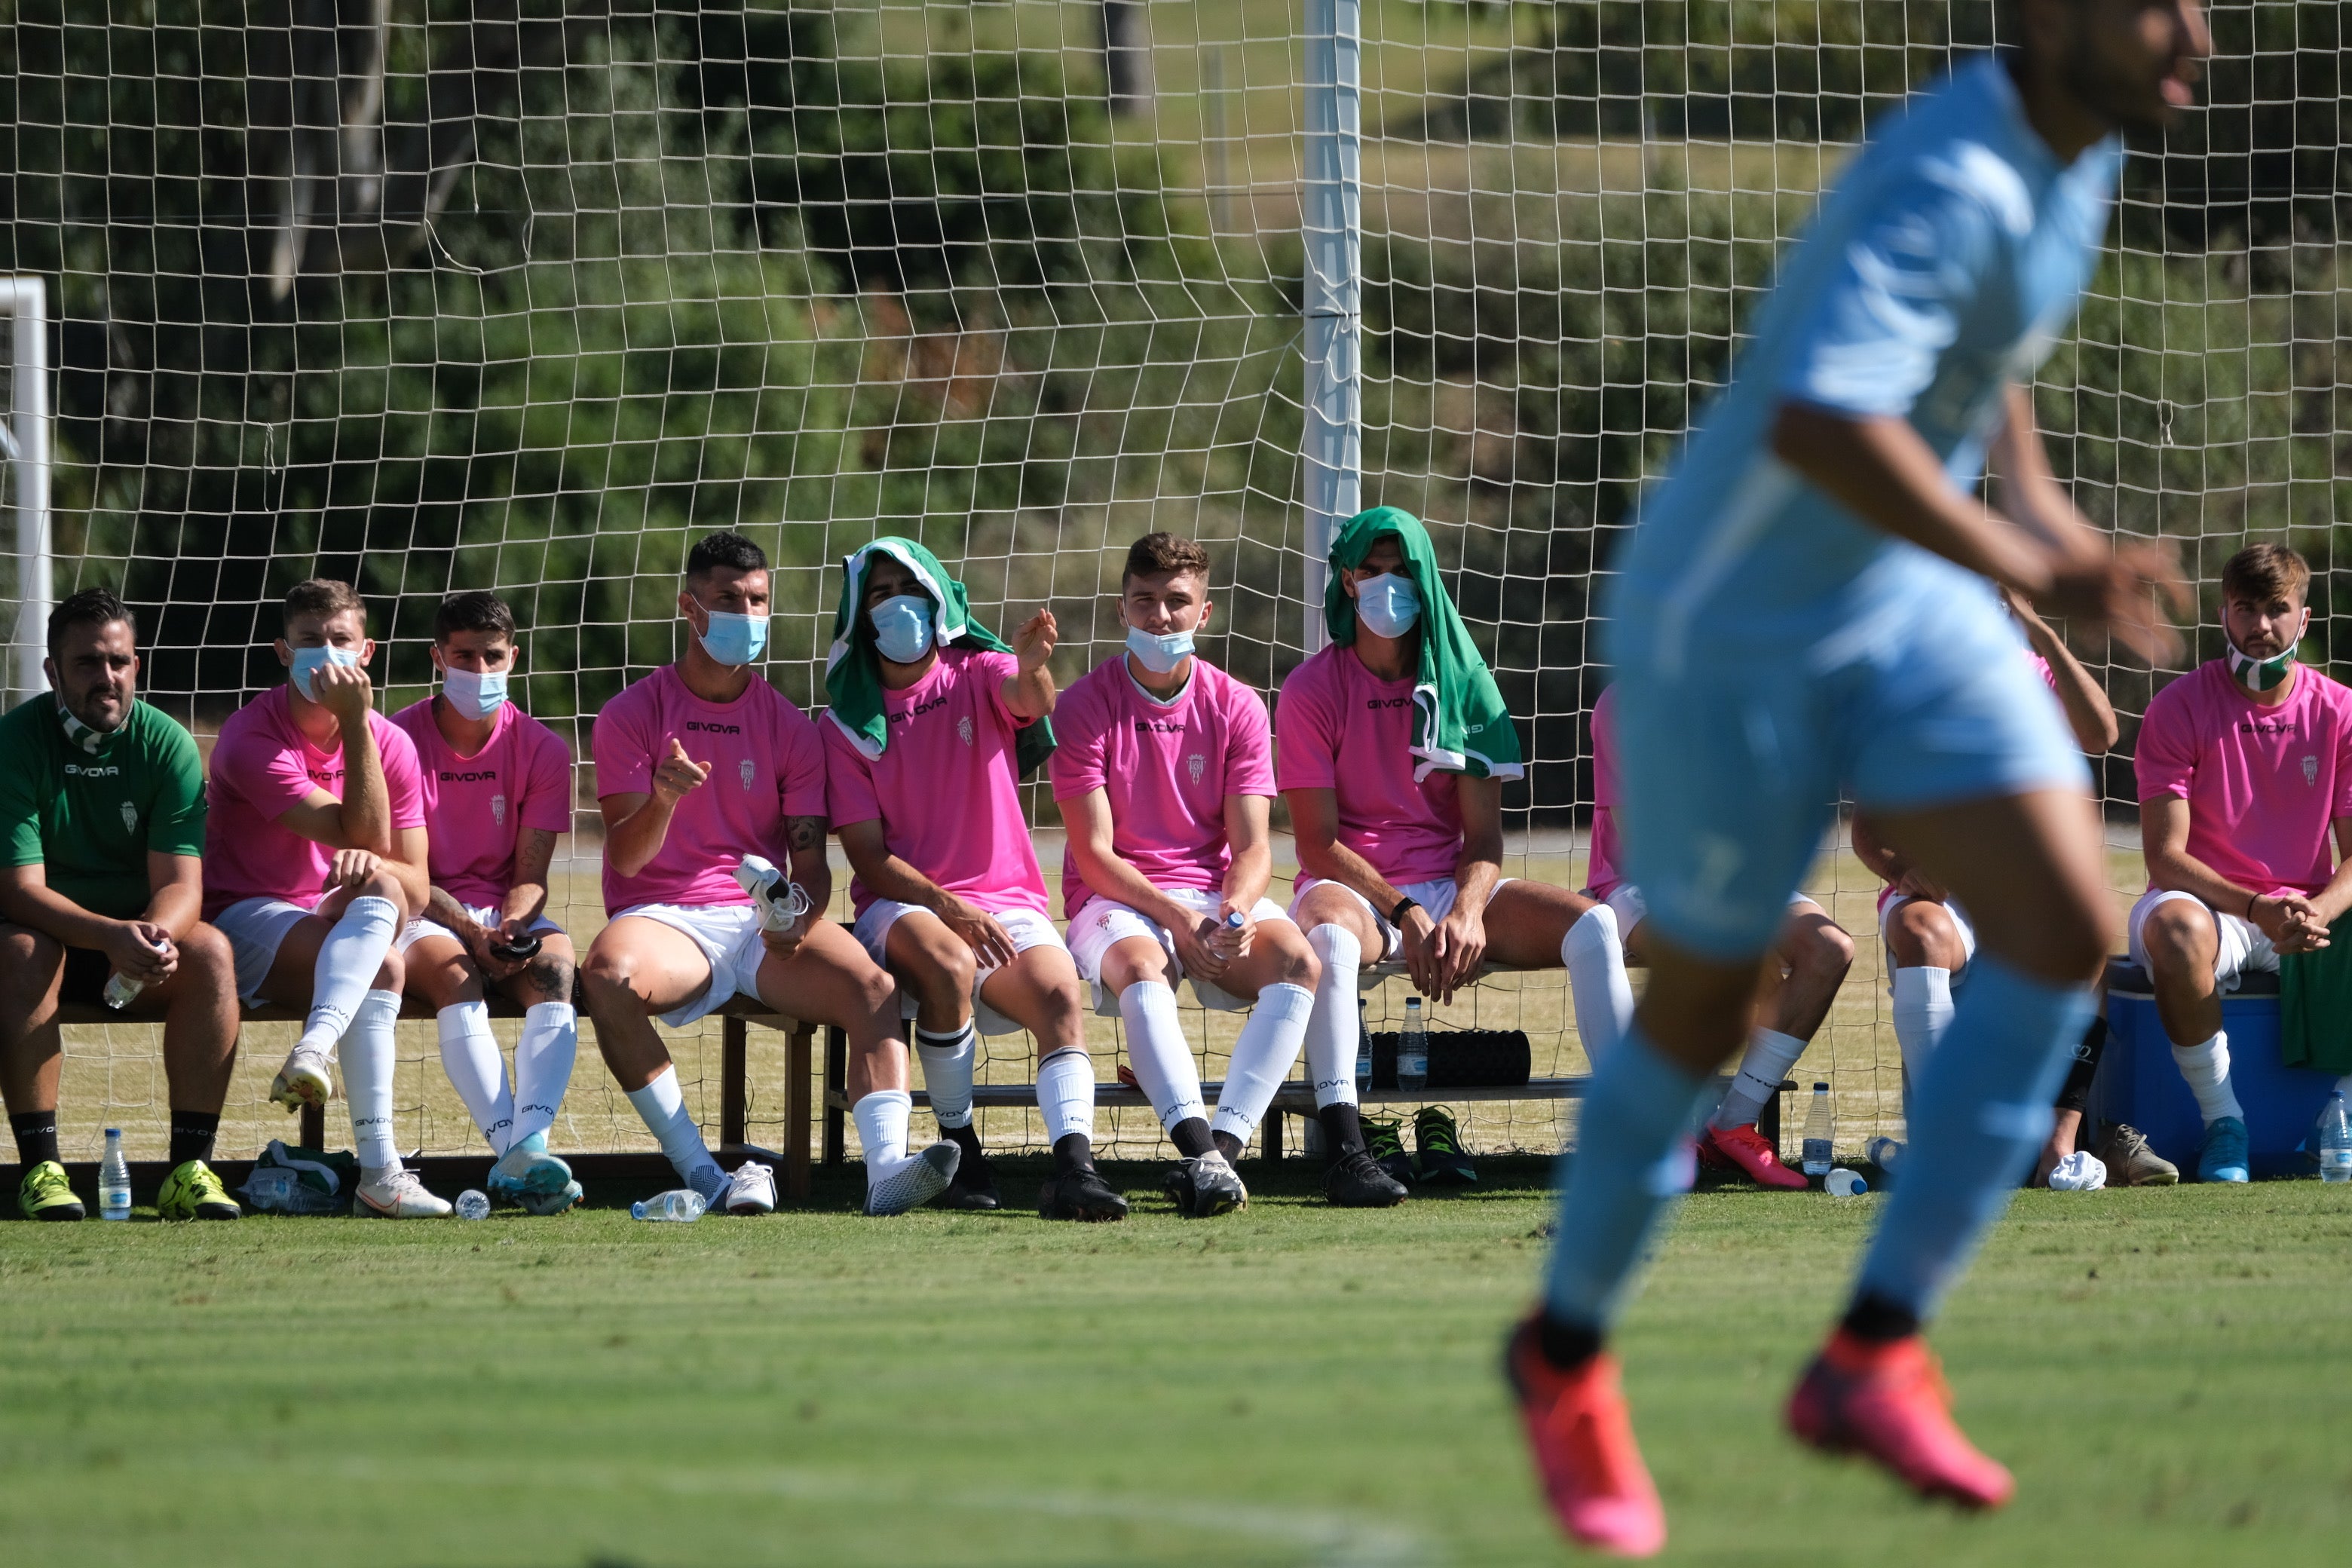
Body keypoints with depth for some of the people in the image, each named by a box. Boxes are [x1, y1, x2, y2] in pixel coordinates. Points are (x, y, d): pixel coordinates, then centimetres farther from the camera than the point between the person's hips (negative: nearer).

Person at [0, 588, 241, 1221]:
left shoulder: (166, 744, -6)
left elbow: (182, 884, -13)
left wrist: (155, 935, -38)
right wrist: (112, 935, -39)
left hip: (143, 938, 2)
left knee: (210, 951, -27)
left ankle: (190, 1167, -28)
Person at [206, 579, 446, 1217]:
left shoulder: (390, 744, 5)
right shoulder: (251, 739, -13)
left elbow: (414, 888, 0)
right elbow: (361, 835, -20)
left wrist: (373, 868, -24)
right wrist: (356, 725, -22)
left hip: (340, 925, 5)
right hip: (245, 922, -5)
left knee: (381, 887, -31)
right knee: (382, 967, -33)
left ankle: (316, 1047, -48)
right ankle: (378, 1169, -49)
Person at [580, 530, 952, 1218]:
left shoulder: (791, 728, 11)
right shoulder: (632, 716, 4)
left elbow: (810, 861, 5)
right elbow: (626, 855, -5)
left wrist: (797, 917, -19)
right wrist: (664, 799, -27)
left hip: (765, 926, 2)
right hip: (664, 919, -2)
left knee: (873, 986, -28)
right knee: (608, 974, -37)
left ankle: (887, 1172, -45)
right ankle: (704, 1176, -34)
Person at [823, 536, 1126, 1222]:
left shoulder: (978, 675, 5)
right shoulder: (848, 723, 4)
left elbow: (1030, 702, -21)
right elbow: (868, 857, -2)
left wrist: (1031, 670, -47)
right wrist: (951, 911, -18)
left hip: (1006, 902, 1)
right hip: (901, 906, -1)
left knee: (1060, 990, -29)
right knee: (946, 961, -35)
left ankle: (1074, 1166, -43)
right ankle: (961, 1152, -22)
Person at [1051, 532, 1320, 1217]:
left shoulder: (1236, 708, 6)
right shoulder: (1085, 707, -2)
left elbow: (1253, 846, 1)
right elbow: (1094, 853, -7)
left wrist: (1235, 912, -22)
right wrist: (1175, 916, -22)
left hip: (1218, 901, 3)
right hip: (1115, 904, -3)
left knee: (1296, 960, -29)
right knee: (1140, 968, -38)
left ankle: (1223, 1144, -40)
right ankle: (1199, 1147, -52)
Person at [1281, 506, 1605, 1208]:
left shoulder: (1463, 679, 8)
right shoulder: (1313, 690, 0)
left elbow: (1484, 833, 4)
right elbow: (1317, 842, -5)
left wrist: (1468, 912, -16)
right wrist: (1403, 914, -18)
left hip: (1451, 883, 4)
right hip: (1353, 887, -4)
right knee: (1329, 932, -41)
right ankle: (1343, 1149, -48)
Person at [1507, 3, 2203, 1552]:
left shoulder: (2078, 147, 0)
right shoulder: (1953, 185, -30)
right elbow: (1817, 424, -45)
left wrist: (2036, 503, 15)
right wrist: (2034, 568, -46)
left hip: (1907, 607, 8)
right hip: (1730, 625, -8)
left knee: (2065, 929, -10)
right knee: (1706, 1009, 7)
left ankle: (1875, 1356, -6)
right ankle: (1568, 1353, 32)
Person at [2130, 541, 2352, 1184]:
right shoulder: (2179, 709, -5)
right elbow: (2165, 858, -11)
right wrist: (2258, 908, -25)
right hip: (2210, 903, -2)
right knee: (2175, 926, -39)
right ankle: (2220, 1119, -23)